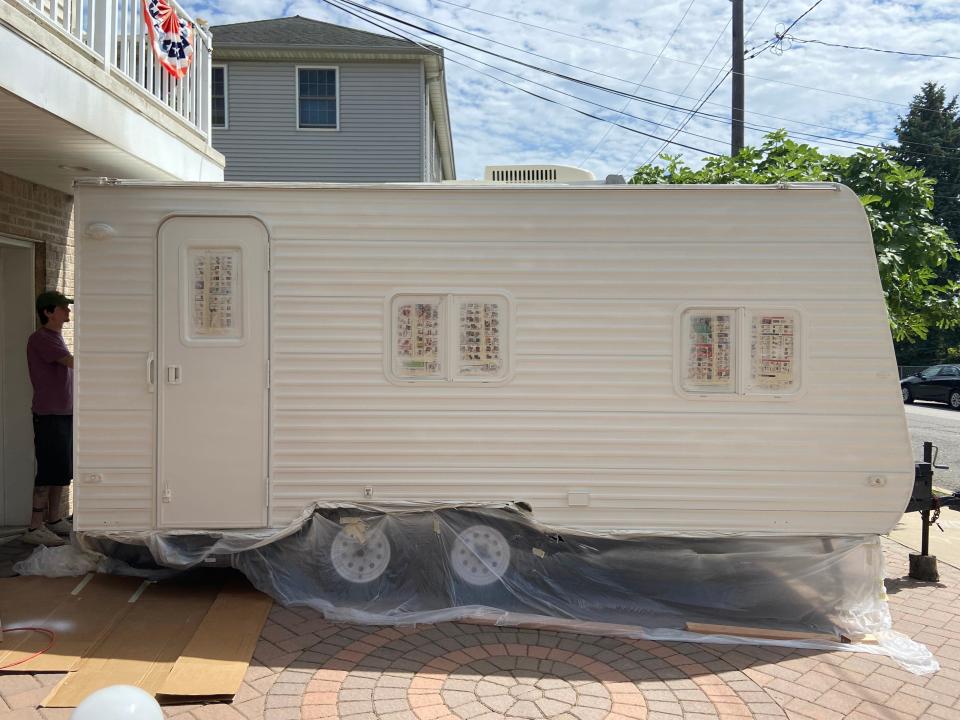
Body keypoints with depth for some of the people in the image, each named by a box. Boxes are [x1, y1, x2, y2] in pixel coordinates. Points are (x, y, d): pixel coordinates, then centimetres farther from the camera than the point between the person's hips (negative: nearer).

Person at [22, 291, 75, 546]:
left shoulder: (55, 338, 17)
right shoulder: (41, 338, -13)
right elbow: (74, 362, -25)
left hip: (64, 413, 9)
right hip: (49, 415, -9)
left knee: (62, 470, 12)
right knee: (50, 470, -7)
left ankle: (54, 519, 21)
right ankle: (35, 528, -2)